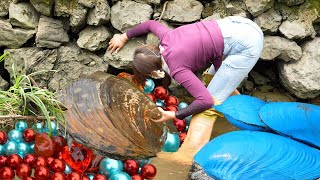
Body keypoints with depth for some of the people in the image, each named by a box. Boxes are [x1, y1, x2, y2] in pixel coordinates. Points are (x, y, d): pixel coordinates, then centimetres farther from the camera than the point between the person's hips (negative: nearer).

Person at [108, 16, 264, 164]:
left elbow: (205, 101, -19)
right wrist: (124, 37, 42)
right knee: (213, 77, 28)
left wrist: (173, 115, -8)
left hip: (245, 44, -9)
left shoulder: (177, 69, -13)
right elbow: (150, 24, 30)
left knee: (211, 101, -5)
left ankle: (189, 156, -2)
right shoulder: (166, 37, 7)